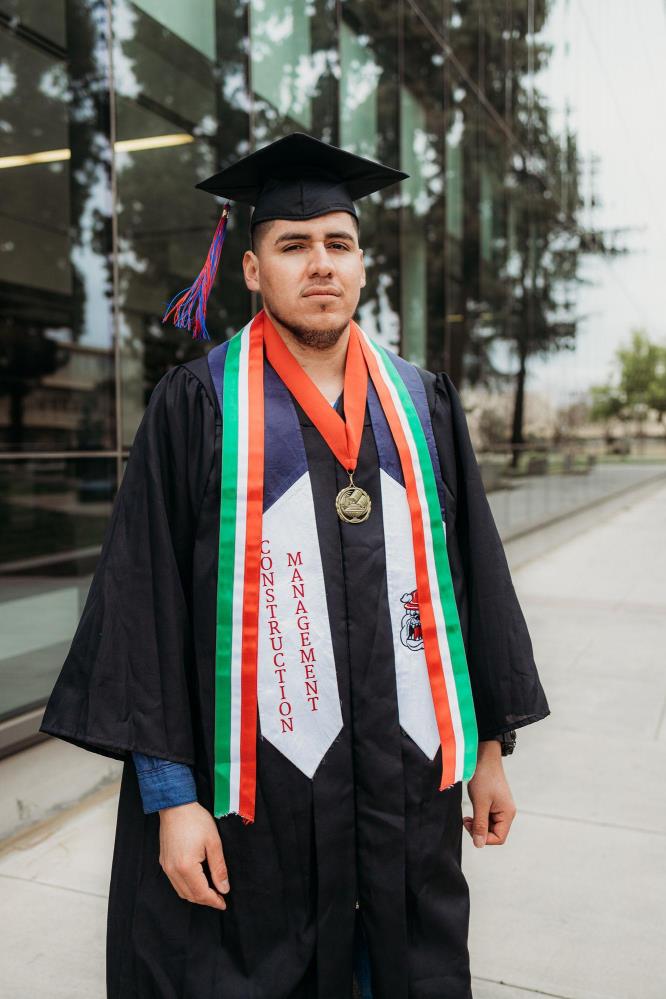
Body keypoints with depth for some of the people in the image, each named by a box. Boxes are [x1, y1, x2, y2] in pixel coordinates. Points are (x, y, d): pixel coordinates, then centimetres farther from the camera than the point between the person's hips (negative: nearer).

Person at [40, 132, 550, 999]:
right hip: (259, 787, -3)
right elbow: (146, 599, -7)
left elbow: (477, 575, 8)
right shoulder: (197, 408, -5)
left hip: (411, 776, 4)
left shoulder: (422, 405, 6)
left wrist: (491, 745, 9)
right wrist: (170, 793, -10)